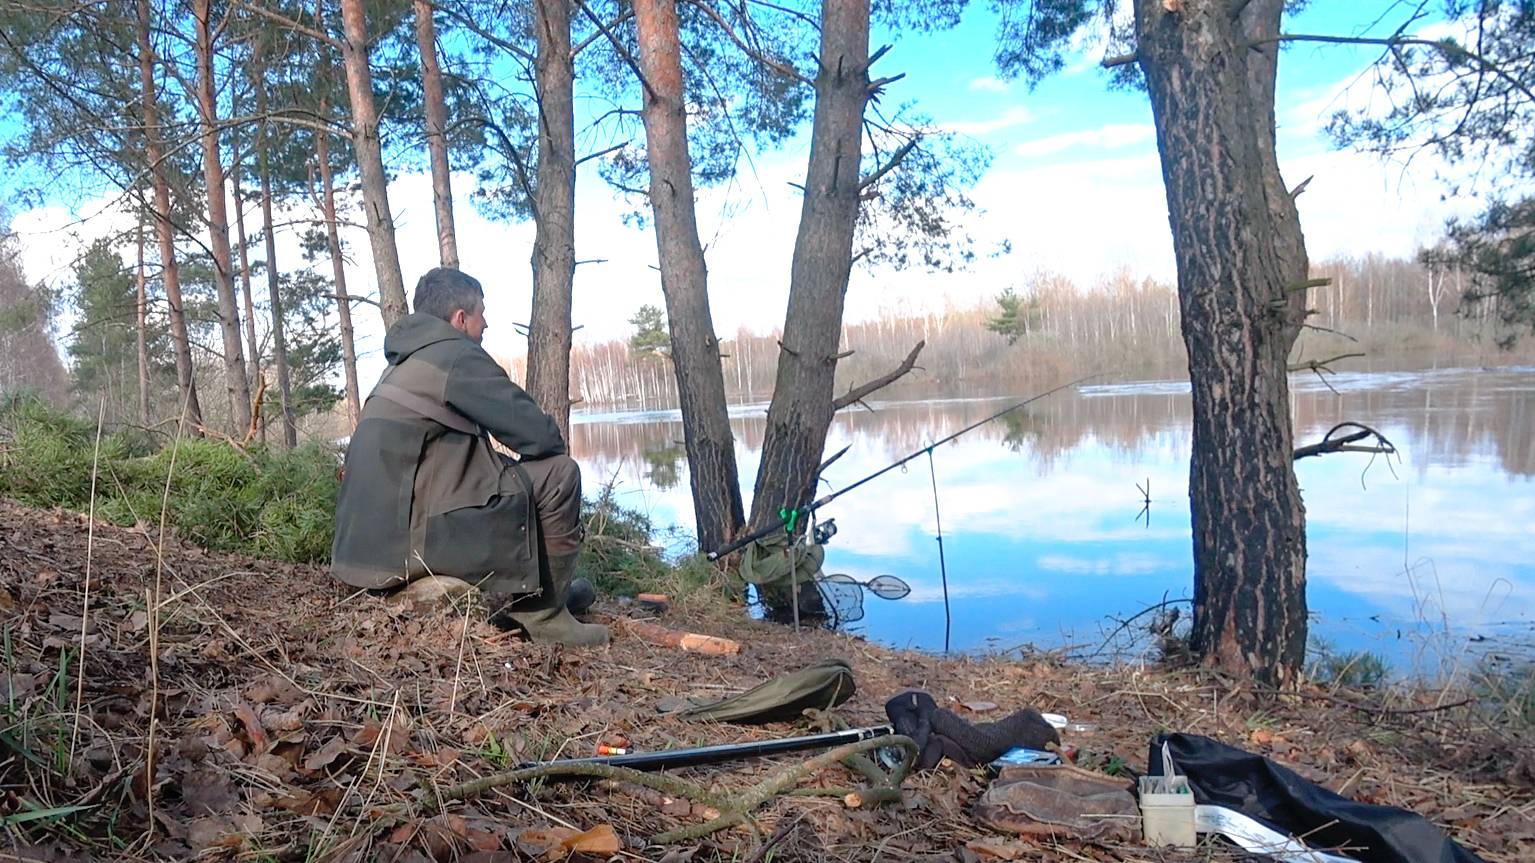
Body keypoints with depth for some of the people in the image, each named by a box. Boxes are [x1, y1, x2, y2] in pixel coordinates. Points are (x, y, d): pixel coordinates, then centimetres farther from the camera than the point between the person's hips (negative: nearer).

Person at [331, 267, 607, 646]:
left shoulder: (403, 366, 21)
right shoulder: (457, 355, -9)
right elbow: (541, 436, -11)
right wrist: (554, 448, 11)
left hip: (375, 538, 10)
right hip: (410, 541, -10)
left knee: (513, 476, 28)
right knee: (558, 473, -4)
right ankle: (542, 611, 4)